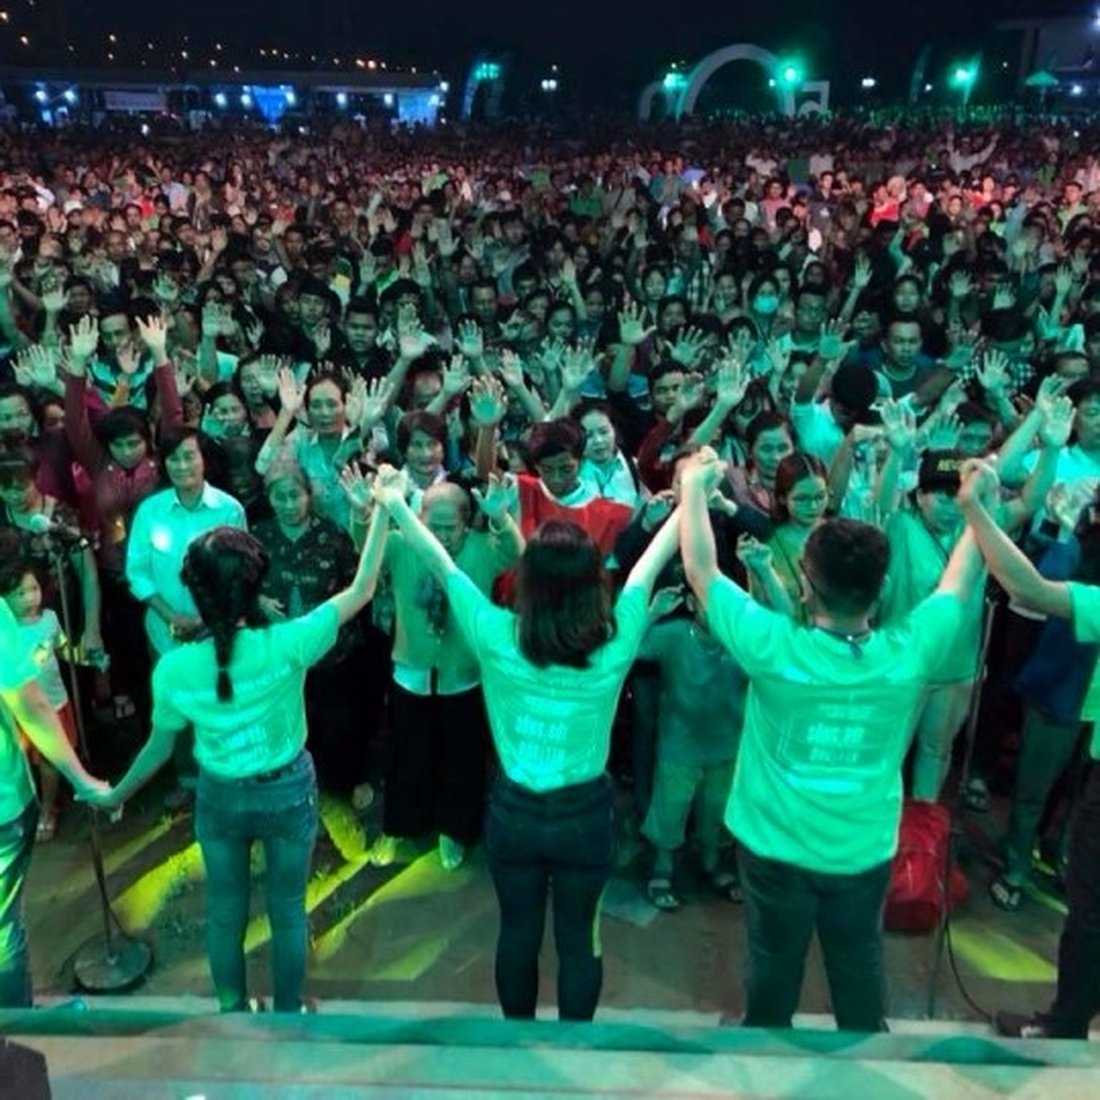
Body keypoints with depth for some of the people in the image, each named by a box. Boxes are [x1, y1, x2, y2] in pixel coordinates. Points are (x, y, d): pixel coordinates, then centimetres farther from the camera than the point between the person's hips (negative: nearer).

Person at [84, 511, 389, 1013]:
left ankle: (233, 1012, 46)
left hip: (219, 798, 2)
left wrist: (117, 793, 15)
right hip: (288, 791, -1)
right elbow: (361, 590, -21)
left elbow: (160, 747, -5)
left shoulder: (174, 668, -21)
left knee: (225, 911, 25)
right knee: (288, 910, 20)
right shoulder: (286, 646, -29)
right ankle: (288, 1015, 40)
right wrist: (383, 509, -18)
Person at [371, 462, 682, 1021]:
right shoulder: (614, 643, -19)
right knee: (579, 935, 19)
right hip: (586, 813, 0)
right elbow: (649, 567, -7)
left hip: (513, 810, 1)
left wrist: (396, 505, 2)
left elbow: (444, 567, -10)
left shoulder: (497, 638, -21)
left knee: (518, 929, 22)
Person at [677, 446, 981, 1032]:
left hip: (776, 847, -2)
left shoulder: (773, 648, -29)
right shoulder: (908, 653, -21)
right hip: (865, 852, 2)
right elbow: (957, 582, -2)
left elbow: (700, 569, -17)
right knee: (859, 963, 25)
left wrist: (694, 487, -4)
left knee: (773, 963, 21)